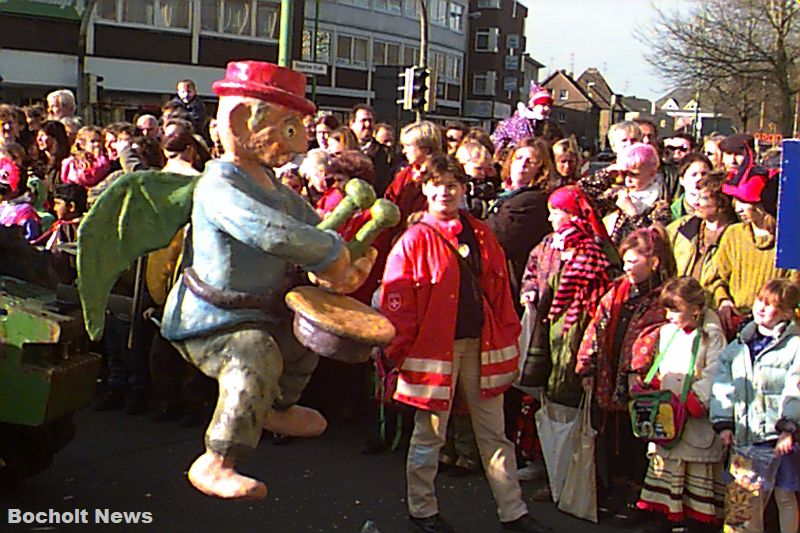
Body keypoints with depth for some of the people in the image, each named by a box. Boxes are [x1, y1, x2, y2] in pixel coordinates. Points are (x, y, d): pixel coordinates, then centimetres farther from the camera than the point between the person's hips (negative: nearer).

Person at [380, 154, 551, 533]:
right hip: (433, 347, -5)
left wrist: (508, 343, 8)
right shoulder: (415, 240, -6)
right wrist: (401, 350, -11)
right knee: (430, 434, 8)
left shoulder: (481, 236, 9)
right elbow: (396, 301, -8)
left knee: (494, 433, 12)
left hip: (481, 346, 5)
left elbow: (500, 294, 11)